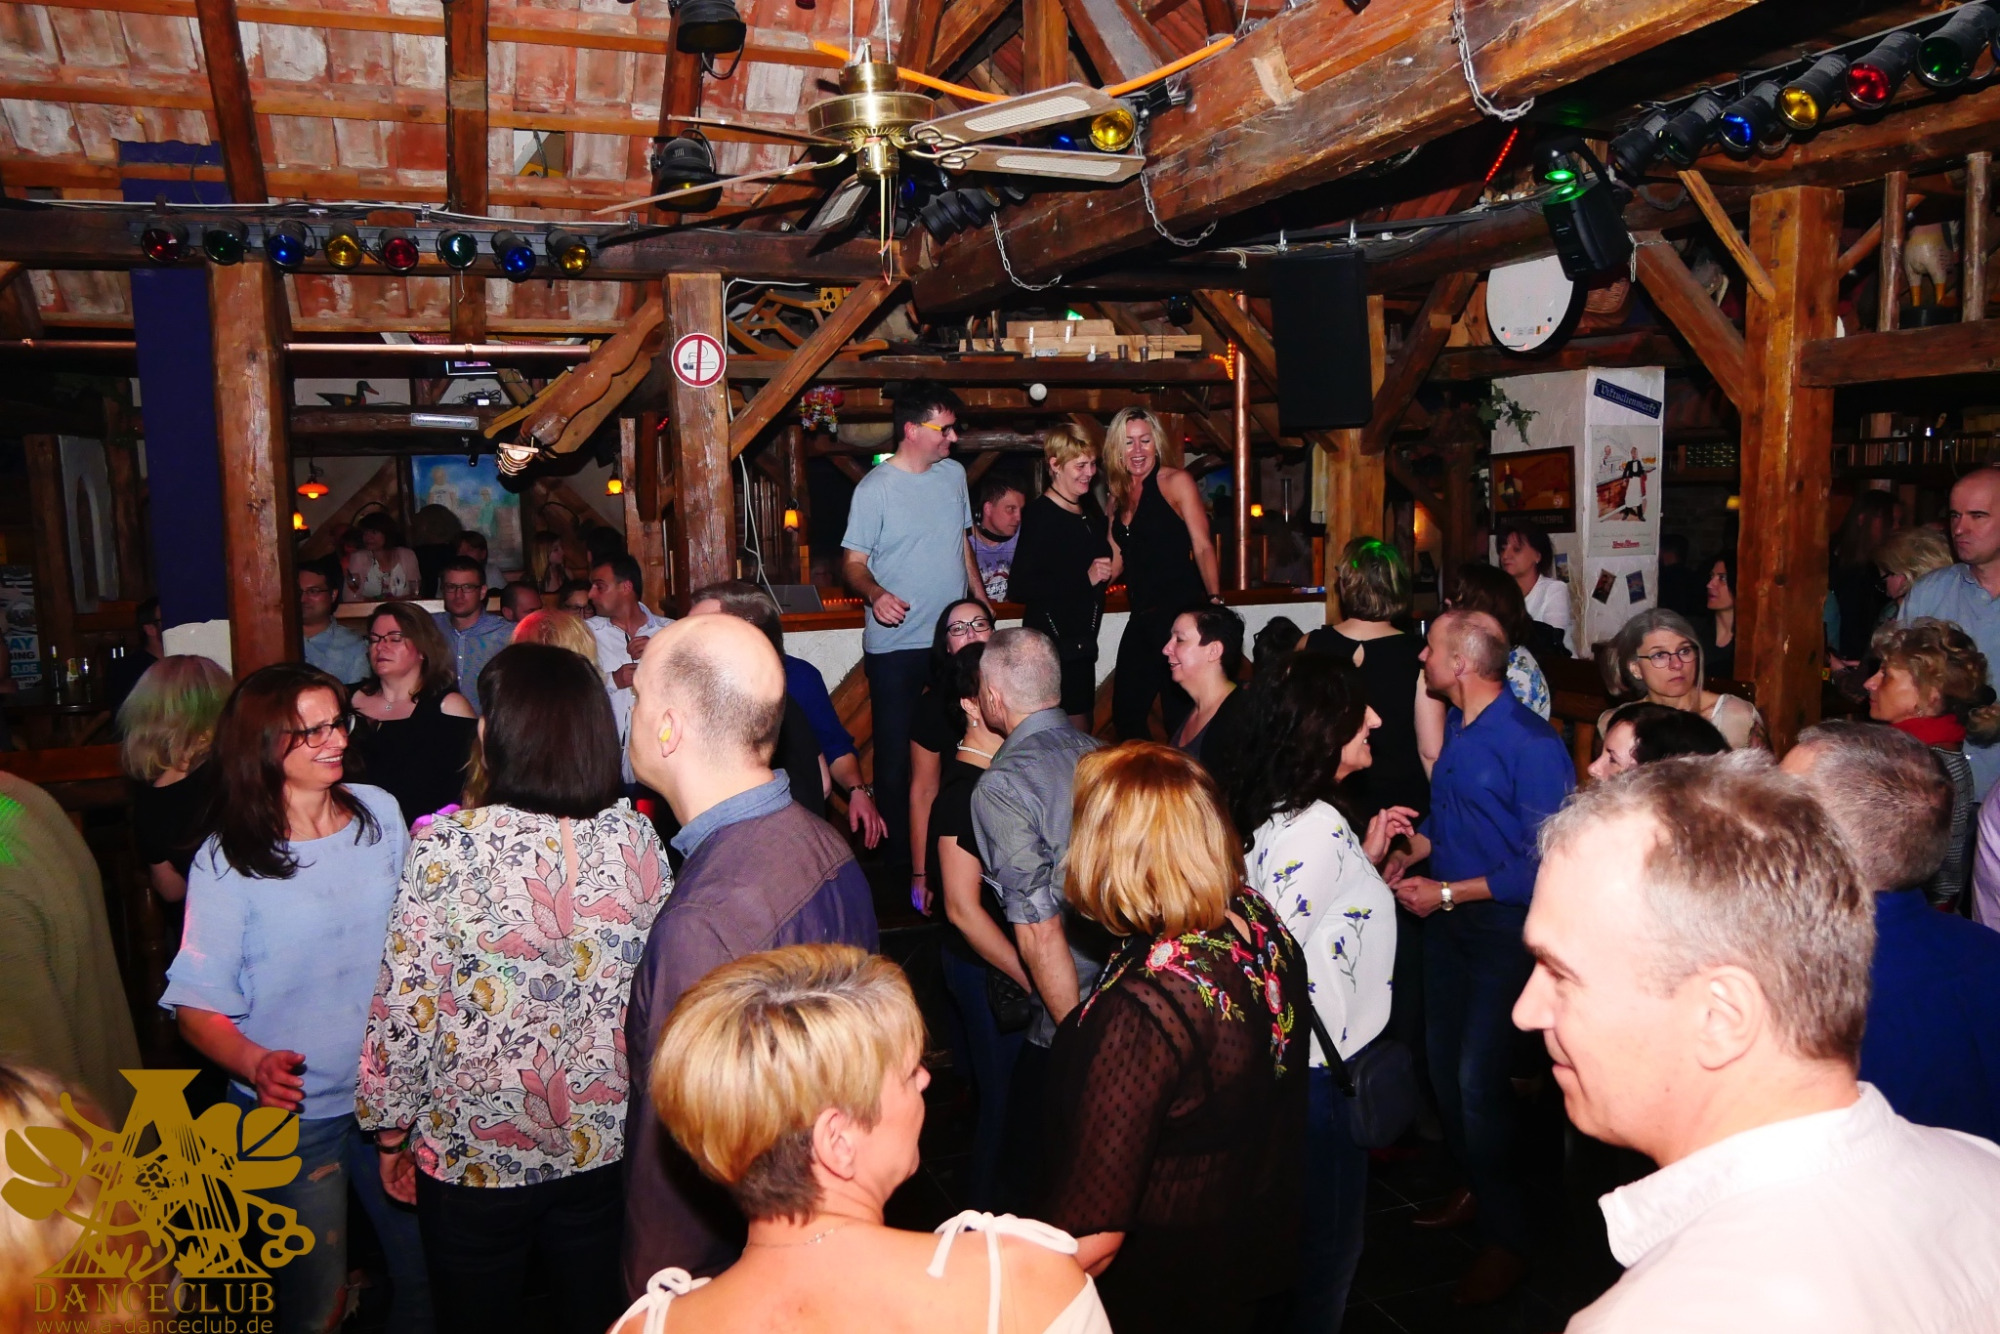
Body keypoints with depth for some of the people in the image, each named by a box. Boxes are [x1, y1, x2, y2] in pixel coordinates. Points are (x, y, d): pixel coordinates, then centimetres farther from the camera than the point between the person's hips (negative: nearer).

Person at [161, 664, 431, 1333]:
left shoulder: (380, 812, -2)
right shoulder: (226, 862, -12)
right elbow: (198, 1007, -12)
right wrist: (256, 1064, -28)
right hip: (294, 1113, -3)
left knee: (429, 1277, 11)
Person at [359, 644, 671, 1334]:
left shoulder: (448, 848, -20)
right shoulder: (635, 836, -10)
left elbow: (406, 1011, -15)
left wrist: (391, 1134, 1)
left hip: (475, 1155, -2)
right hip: (607, 1146, 3)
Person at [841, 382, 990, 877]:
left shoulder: (954, 474, 9)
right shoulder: (875, 488, -10)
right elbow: (853, 561, -10)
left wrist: (981, 599, 18)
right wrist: (876, 593, -29)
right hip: (895, 646, -5)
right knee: (896, 752, 2)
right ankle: (898, 851, 14)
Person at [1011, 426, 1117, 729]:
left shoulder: (1090, 511, 14)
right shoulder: (1040, 515, -14)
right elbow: (1021, 587, -24)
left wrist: (1107, 572, 12)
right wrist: (1085, 578, -24)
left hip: (1082, 642, 9)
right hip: (1053, 644, -9)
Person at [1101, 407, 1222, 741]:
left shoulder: (1176, 481, -2)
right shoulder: (1120, 495, 15)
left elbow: (1203, 547, -9)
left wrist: (1214, 600, -22)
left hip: (1180, 612, -7)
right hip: (1141, 619, 7)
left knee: (1179, 713, -6)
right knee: (1125, 713, 9)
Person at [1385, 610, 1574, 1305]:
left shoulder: (1533, 745, -21)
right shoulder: (1455, 724, 3)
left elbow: (1541, 863, -21)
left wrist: (1448, 893, -20)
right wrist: (1410, 852, 0)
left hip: (1503, 926, -8)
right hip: (1445, 916, 8)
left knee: (1479, 1080, -4)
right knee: (1444, 1062, 17)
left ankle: (1504, 1236, 16)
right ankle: (1474, 1188, 38)